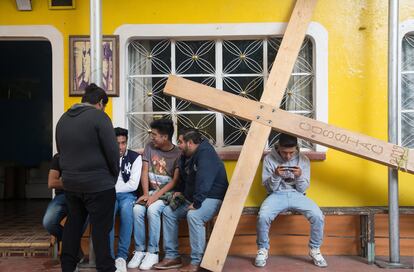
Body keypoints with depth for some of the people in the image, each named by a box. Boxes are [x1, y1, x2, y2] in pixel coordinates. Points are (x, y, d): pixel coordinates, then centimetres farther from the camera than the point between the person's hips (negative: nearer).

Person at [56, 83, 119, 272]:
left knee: (73, 224, 19)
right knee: (101, 228, 3)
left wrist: (71, 173, 16)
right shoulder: (99, 117, -12)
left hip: (70, 182, 7)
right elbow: (112, 151, -14)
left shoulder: (63, 119, 11)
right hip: (98, 184, -7)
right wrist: (114, 175, 0)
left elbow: (61, 151, 13)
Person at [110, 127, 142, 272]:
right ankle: (109, 256, -27)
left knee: (126, 210, -35)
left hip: (127, 195, -1)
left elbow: (133, 185, -8)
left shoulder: (135, 157, 0)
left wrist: (112, 187, -9)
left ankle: (122, 256, -28)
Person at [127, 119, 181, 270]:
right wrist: (146, 194, -12)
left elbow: (175, 181, -14)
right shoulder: (149, 147, 4)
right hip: (151, 191, 4)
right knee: (137, 209, -26)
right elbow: (144, 172, 1)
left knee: (152, 209, -32)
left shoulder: (178, 154, -9)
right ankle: (139, 250, -13)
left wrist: (156, 196, -22)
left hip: (168, 193, -4)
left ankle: (152, 253, -20)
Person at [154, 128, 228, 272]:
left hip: (212, 197, -10)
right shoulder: (186, 156, 10)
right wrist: (180, 191, 10)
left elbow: (203, 182, -32)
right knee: (168, 212, 3)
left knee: (193, 215, -36)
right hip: (192, 198, 10)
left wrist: (196, 203, -33)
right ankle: (172, 256, 5)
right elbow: (184, 177, 26)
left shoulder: (206, 154, -21)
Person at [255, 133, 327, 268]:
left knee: (318, 216, -25)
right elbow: (269, 188, -2)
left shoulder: (303, 160, 0)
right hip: (277, 195, -1)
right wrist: (276, 175, -22)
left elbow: (302, 189, 0)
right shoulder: (269, 159, -4)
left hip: (297, 195, 1)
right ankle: (263, 249, -5)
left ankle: (315, 249, 2)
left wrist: (299, 176, -21)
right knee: (262, 217, -31)